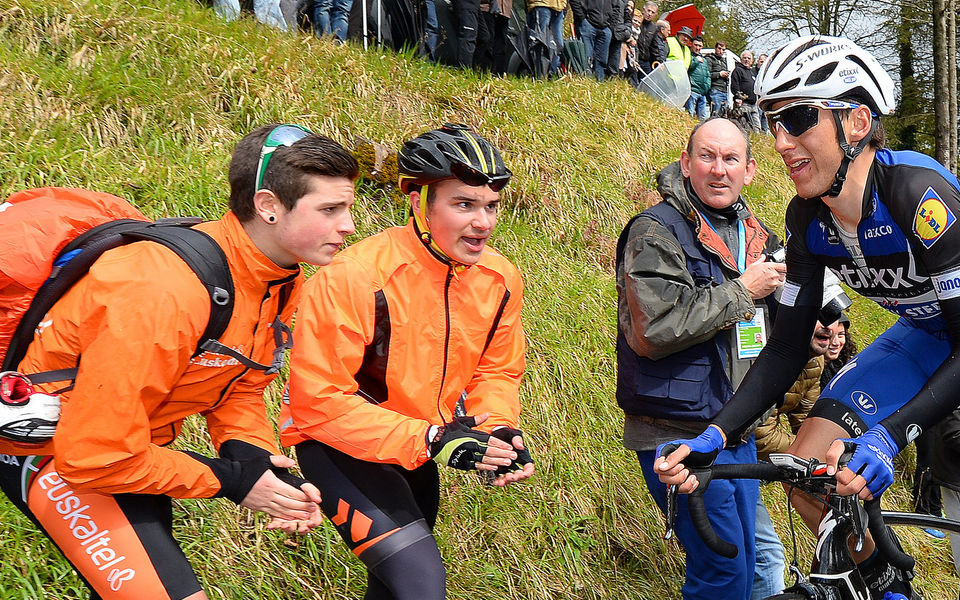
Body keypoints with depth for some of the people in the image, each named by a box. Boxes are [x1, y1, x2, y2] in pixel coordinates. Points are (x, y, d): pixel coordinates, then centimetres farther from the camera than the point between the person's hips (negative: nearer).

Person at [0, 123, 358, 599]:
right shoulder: (163, 294, -35)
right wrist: (228, 480, -22)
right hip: (50, 448, -9)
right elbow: (96, 457, -31)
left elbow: (239, 388, 5)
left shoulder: (281, 281, -7)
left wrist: (258, 462, -15)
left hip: (133, 440, 9)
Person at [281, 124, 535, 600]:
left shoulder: (500, 279, -11)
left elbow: (496, 372, 4)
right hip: (338, 442, -7)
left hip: (416, 447, 7)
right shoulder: (353, 277, -29)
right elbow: (319, 401, -27)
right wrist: (432, 440, -33)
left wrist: (500, 429, -19)